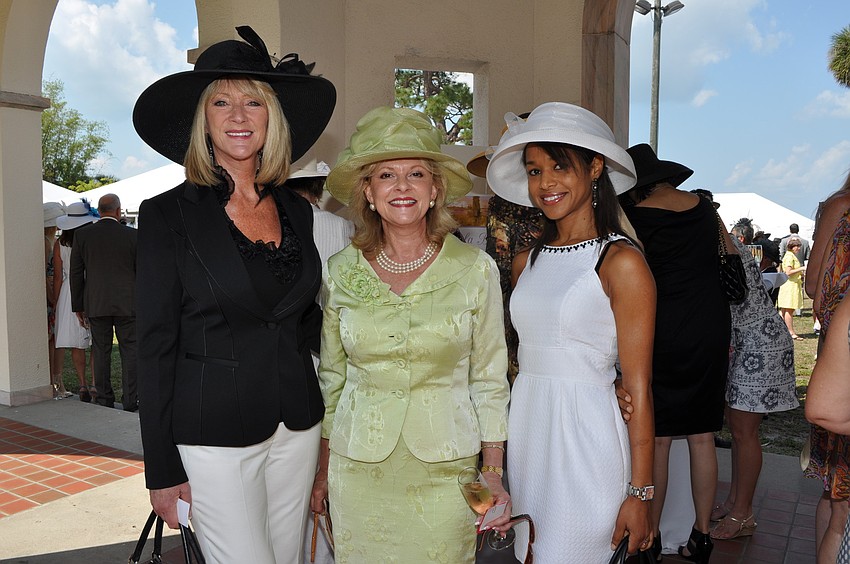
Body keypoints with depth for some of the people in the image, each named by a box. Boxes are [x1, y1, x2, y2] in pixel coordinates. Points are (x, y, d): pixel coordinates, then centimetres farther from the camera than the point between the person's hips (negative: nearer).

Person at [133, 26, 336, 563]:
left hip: (298, 427, 5)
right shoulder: (168, 214, -7)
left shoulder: (297, 210, 6)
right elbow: (156, 345, -7)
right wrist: (162, 468, -7)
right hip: (216, 433, -4)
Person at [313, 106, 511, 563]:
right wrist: (322, 470, 8)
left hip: (444, 469, -1)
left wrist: (493, 473, -2)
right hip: (358, 470, 2)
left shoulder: (475, 269, -7)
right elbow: (331, 377, 6)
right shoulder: (340, 271, -2)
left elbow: (489, 378, 0)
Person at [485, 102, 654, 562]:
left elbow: (637, 390, -11)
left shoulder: (621, 261, -10)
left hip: (585, 438, -6)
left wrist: (640, 492, -10)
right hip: (525, 432, 6)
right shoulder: (526, 261, 8)